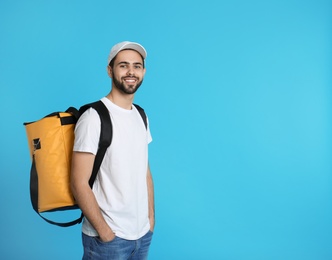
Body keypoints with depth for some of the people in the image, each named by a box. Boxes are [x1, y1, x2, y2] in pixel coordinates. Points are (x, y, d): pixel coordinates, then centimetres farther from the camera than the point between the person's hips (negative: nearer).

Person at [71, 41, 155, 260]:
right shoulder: (94, 118, -15)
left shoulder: (141, 117, 6)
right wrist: (105, 232, -15)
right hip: (108, 237, -6)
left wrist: (151, 217, 7)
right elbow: (79, 183, -16)